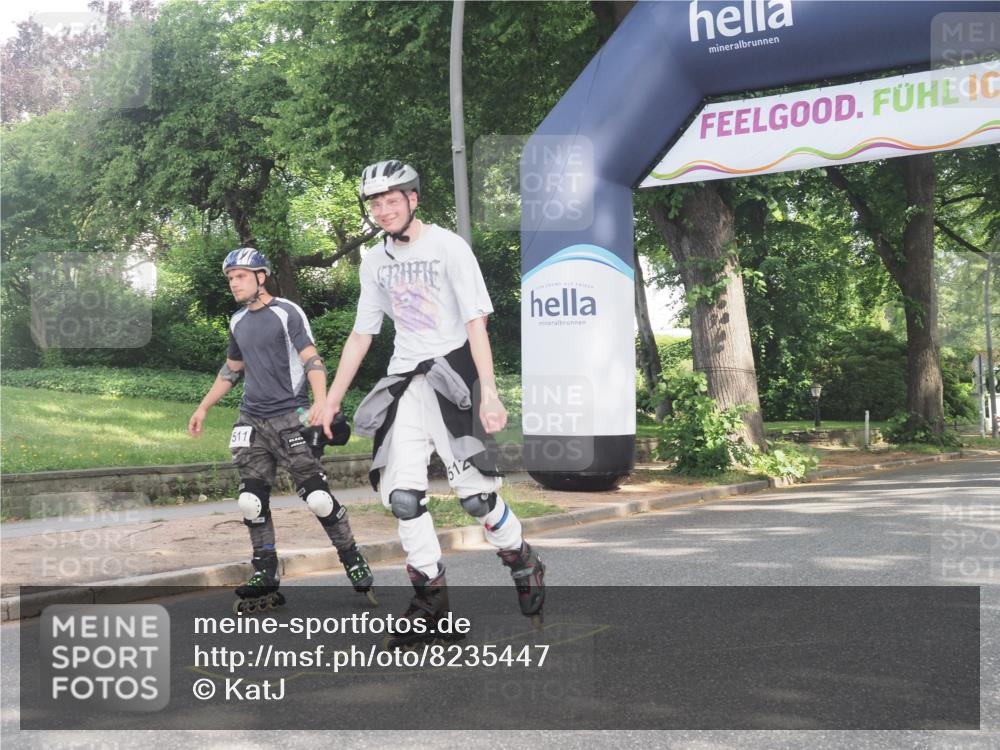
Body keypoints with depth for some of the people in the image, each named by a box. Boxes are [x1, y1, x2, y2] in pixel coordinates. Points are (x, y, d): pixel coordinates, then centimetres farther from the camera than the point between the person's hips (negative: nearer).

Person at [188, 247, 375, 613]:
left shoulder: (286, 312, -5)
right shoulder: (238, 322, 16)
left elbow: (312, 359, -11)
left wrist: (321, 401, -26)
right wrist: (203, 408, 27)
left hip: (290, 418, -6)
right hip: (252, 421, 7)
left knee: (317, 497, -11)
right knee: (252, 501, 0)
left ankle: (355, 564, 4)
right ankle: (265, 578, 7)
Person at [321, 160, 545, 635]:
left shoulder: (448, 247, -7)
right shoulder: (375, 262, 9)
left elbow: (476, 322, -13)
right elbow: (361, 334, 15)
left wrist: (489, 392, -22)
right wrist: (332, 399, 14)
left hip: (452, 371, -5)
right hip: (403, 380, 5)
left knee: (473, 489, -9)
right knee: (402, 495, -5)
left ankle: (523, 565, 17)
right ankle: (430, 594, 6)